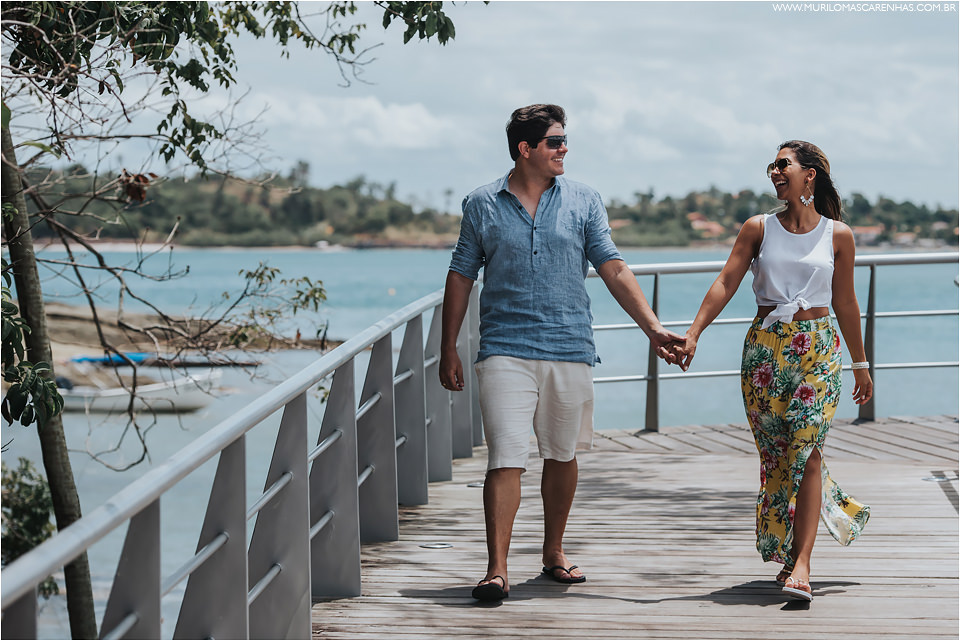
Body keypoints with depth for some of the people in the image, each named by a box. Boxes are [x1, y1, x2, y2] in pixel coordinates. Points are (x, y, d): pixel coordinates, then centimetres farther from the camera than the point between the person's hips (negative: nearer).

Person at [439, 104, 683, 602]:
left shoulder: (583, 202, 6)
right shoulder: (483, 204, 4)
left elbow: (614, 270, 5)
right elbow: (461, 276, 8)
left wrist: (652, 327, -5)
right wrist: (448, 349, 6)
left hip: (570, 350, 2)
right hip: (504, 350, -2)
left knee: (562, 454, 12)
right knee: (505, 458, -10)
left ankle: (553, 552, 28)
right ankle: (497, 569, -10)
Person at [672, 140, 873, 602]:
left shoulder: (838, 235, 5)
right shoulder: (758, 228, 5)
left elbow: (845, 304, 13)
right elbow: (726, 282, -3)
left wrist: (860, 364, 17)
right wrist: (693, 334, -15)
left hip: (818, 348, -1)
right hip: (765, 347, 1)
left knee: (806, 450, -12)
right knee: (775, 454, 4)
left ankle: (801, 563, -16)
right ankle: (788, 552, 19)